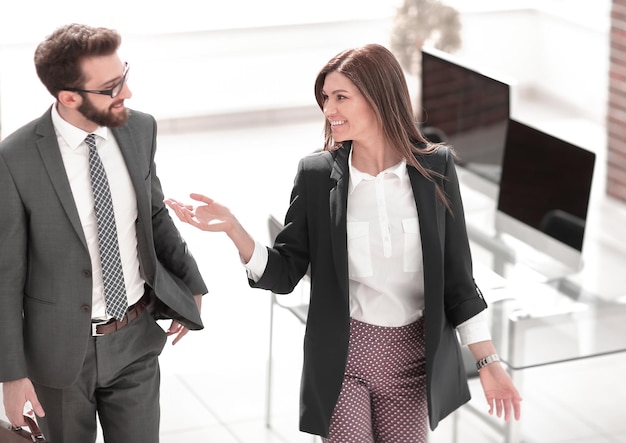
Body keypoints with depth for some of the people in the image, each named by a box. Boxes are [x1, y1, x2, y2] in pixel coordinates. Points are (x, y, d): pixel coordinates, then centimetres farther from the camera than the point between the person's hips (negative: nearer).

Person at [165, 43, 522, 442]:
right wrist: (232, 227, -18)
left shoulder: (435, 168, -5)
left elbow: (456, 275, 1)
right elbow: (284, 275, -3)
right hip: (342, 357, 0)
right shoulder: (317, 174, -4)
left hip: (415, 357, 1)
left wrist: (489, 362, -1)